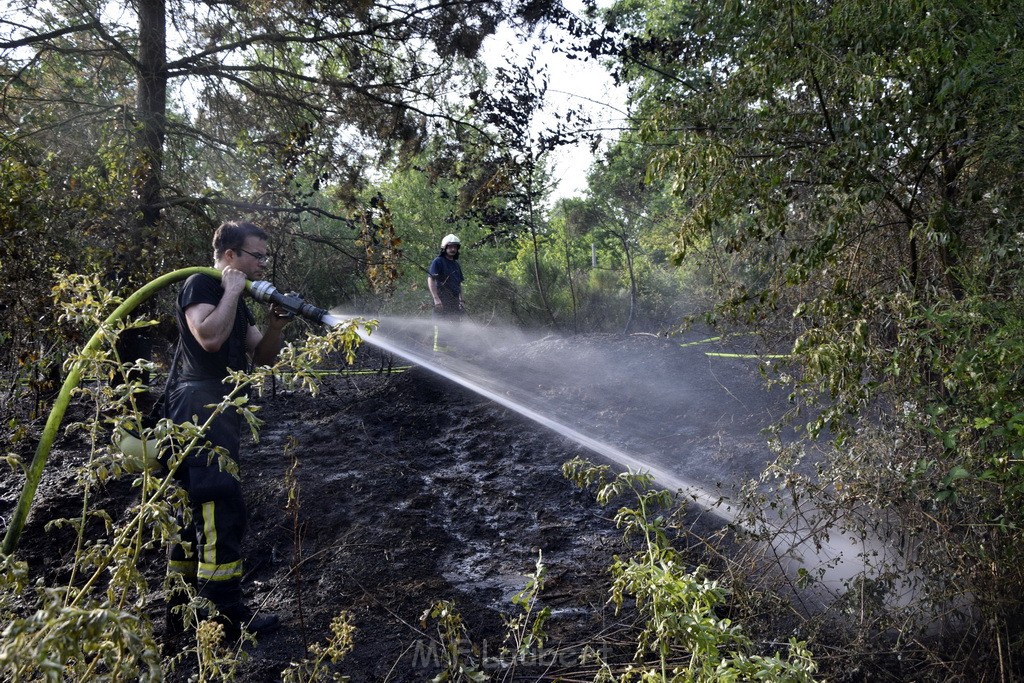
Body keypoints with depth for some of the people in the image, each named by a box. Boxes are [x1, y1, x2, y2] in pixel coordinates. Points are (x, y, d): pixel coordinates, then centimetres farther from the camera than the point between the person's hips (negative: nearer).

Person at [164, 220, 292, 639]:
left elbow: (262, 357, 16)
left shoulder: (235, 300, 22)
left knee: (197, 511, 13)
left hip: (218, 411, 10)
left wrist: (276, 325, -1)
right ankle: (225, 617, -5)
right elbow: (209, 337, -24)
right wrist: (232, 291, -12)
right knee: (223, 512, -11)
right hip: (200, 407, -10)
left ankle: (182, 612, 21)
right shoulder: (200, 285, -6)